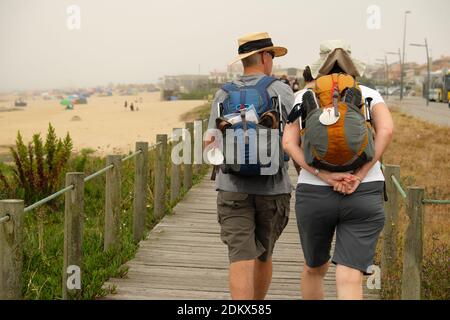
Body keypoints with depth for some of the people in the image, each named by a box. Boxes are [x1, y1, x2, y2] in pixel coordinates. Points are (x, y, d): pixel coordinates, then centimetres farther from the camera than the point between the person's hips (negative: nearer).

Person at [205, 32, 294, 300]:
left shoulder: (224, 94, 4)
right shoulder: (280, 91, -3)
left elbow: (211, 144, 3)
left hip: (233, 189, 0)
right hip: (272, 188, 0)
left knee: (241, 259, -6)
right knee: (264, 254, 19)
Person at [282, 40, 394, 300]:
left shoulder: (305, 97, 9)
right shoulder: (368, 94, 8)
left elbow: (289, 143, -5)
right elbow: (387, 130, -11)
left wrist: (325, 177, -11)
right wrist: (359, 176, -12)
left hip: (313, 193, 1)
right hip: (364, 195, -1)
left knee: (315, 268, 24)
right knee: (350, 281, -5)